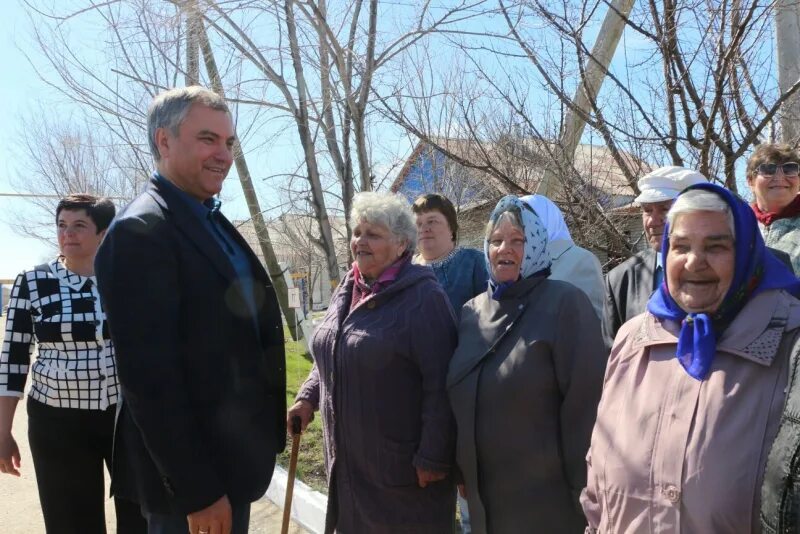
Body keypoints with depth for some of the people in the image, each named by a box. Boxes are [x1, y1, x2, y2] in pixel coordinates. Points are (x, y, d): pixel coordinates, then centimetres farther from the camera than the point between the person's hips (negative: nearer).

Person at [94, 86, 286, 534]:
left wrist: (262, 435, 13)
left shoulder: (213, 221, 9)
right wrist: (195, 492, -21)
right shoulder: (141, 231, -20)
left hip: (232, 455, 9)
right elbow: (150, 379, -23)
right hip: (192, 473, -9)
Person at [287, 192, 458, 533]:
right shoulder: (346, 291, 7)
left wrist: (433, 457, -20)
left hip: (403, 465, -7)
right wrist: (309, 397, 6)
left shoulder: (422, 297, -18)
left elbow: (441, 384, -20)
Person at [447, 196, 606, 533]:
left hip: (548, 500, -5)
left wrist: (583, 490, -14)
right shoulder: (472, 312, 6)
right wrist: (462, 471, 12)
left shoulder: (565, 303, -13)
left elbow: (584, 401, -15)